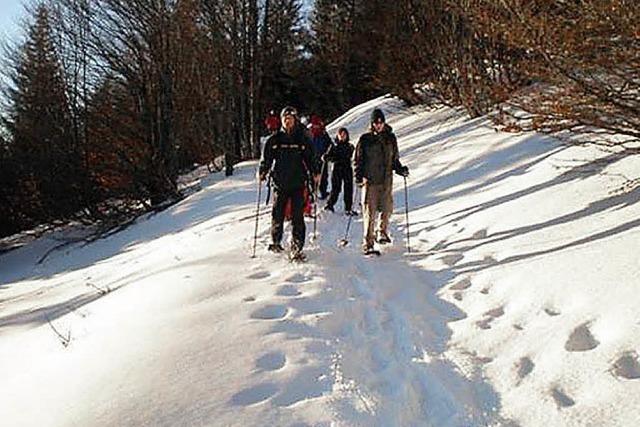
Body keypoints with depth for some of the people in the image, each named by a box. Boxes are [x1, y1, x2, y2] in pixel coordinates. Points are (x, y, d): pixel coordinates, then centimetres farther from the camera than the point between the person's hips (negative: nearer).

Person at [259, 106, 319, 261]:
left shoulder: (302, 139, 7)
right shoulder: (274, 139, 7)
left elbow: (309, 158, 11)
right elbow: (266, 158, 10)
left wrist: (314, 173, -2)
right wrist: (262, 172, -4)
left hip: (298, 184, -1)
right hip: (280, 183, 1)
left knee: (297, 216, -5)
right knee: (278, 214, 6)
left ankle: (297, 248, -3)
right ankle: (276, 242, 27)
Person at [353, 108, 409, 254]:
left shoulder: (390, 138, 11)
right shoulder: (365, 139, 2)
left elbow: (394, 159, 18)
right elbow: (357, 160, 4)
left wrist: (400, 169, 1)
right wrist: (358, 176, -8)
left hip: (386, 180, 3)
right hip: (370, 181, -3)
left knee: (386, 209, 4)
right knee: (370, 212, -6)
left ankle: (382, 233, 31)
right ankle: (368, 244, -2)